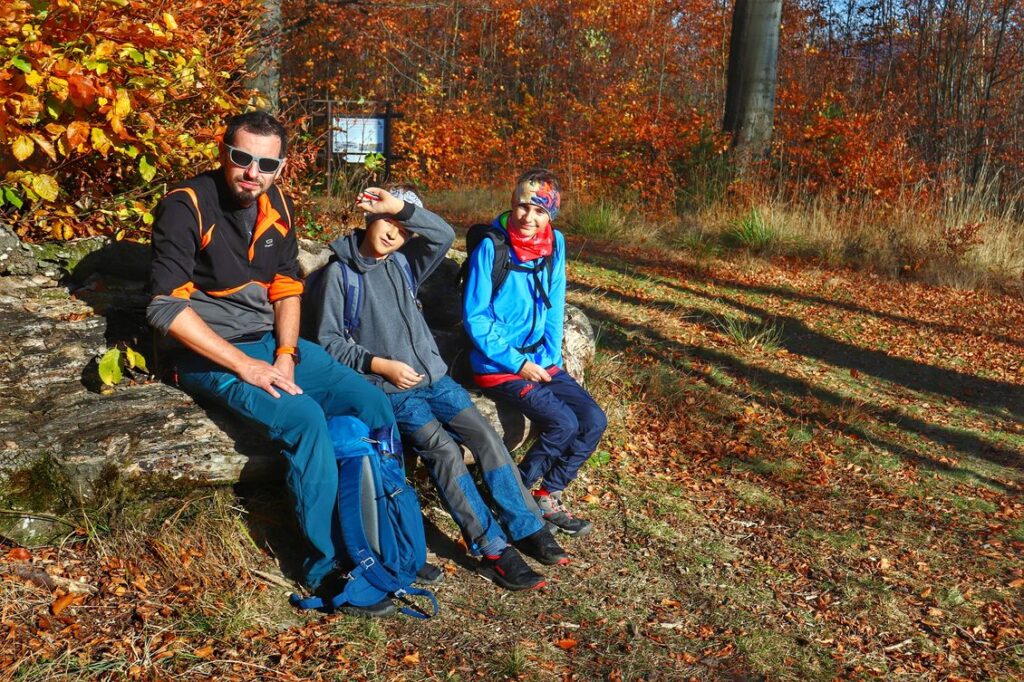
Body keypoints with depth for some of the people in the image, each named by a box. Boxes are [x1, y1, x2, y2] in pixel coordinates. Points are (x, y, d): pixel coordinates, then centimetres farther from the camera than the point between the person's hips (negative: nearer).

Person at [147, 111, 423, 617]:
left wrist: (285, 355, -7)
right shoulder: (186, 207, -16)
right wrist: (246, 366, -23)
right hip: (209, 355, -6)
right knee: (304, 418, -31)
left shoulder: (275, 205, 4)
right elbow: (166, 307, -21)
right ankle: (326, 567, -17)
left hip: (271, 343, 7)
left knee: (372, 404, -10)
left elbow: (287, 287, 10)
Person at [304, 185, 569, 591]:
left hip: (433, 376, 5)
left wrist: (400, 206, -19)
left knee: (486, 436, -13)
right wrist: (380, 365, -14)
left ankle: (527, 529, -5)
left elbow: (444, 234, -5)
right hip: (389, 389, -5)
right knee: (442, 447, -25)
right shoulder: (338, 274, 1)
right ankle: (492, 550, -22)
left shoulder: (404, 265, 12)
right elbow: (328, 341, -3)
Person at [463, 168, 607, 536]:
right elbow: (475, 317, -13)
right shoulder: (490, 248, -14)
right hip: (498, 366, -6)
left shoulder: (554, 244, 3)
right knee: (563, 424, -21)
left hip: (541, 361, 6)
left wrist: (550, 357, 0)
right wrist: (518, 364, -16)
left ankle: (548, 496, 9)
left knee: (594, 420, -8)